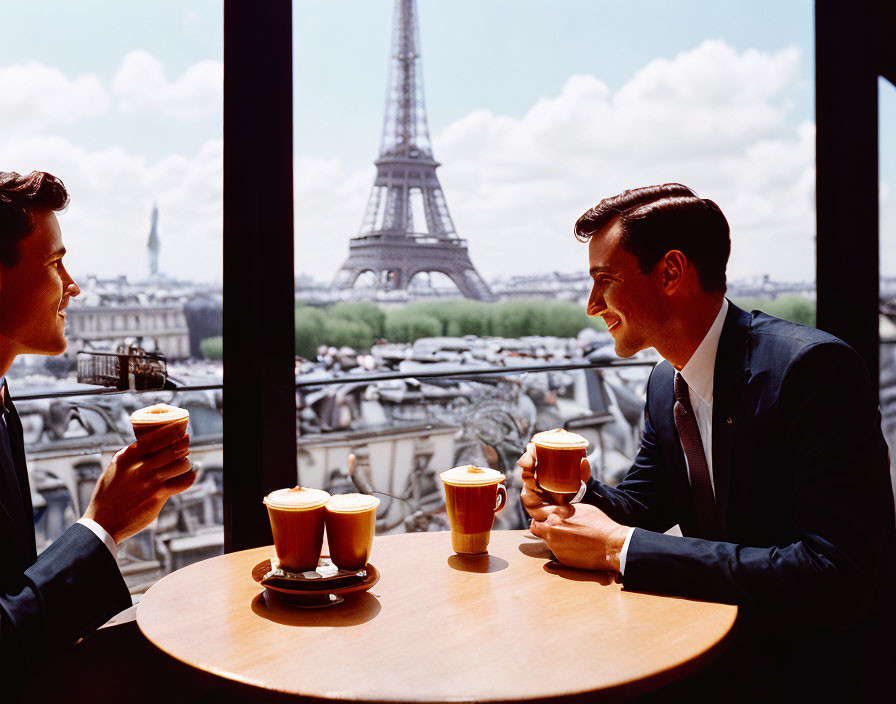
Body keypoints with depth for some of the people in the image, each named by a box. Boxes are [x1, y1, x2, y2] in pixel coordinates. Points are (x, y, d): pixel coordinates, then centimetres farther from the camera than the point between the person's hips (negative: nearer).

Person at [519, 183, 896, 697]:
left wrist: (620, 547, -29)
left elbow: (836, 579, -30)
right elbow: (645, 502, 13)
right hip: (717, 642, 7)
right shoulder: (666, 384, 2)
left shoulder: (814, 367, -23)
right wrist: (574, 495, -11)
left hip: (823, 670, -6)